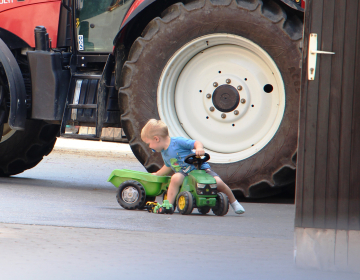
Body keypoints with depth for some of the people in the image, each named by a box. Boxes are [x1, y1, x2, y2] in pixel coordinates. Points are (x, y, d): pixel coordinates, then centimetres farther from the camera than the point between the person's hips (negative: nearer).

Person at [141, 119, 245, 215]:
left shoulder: (178, 142, -13)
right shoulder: (164, 153, 11)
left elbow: (196, 143, -17)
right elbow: (168, 166, 29)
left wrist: (199, 148, -38)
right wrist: (157, 174, 36)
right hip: (184, 173, 5)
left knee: (218, 182, -22)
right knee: (175, 178, -31)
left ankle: (233, 202, 0)